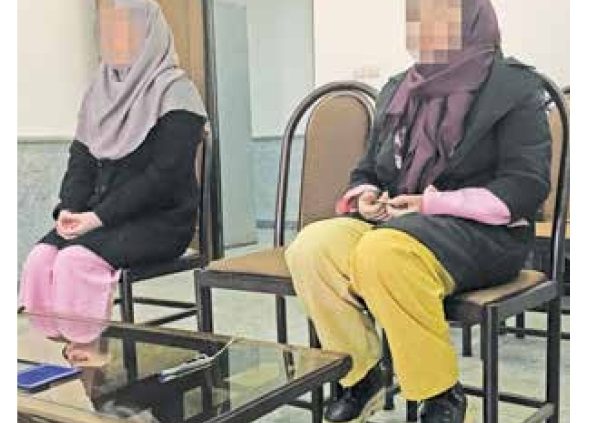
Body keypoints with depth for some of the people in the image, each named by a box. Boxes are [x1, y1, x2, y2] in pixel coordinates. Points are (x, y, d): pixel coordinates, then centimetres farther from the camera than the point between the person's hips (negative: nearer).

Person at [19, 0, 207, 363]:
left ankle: (87, 353, -16)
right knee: (41, 258, -20)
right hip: (102, 217, 6)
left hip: (161, 221, -6)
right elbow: (81, 159, 13)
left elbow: (165, 174, -15)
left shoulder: (174, 91, -6)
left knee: (77, 259, -28)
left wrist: (98, 217, -18)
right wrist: (70, 208, -6)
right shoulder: (101, 90, 15)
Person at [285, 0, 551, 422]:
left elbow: (527, 184, -8)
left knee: (383, 253, -37)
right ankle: (360, 378, -6)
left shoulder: (513, 86, 1)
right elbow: (367, 169, 25)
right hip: (391, 221, 6)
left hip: (482, 231, -5)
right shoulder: (397, 91, 18)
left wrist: (434, 205, -17)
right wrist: (365, 196, 0)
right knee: (311, 246, -24)